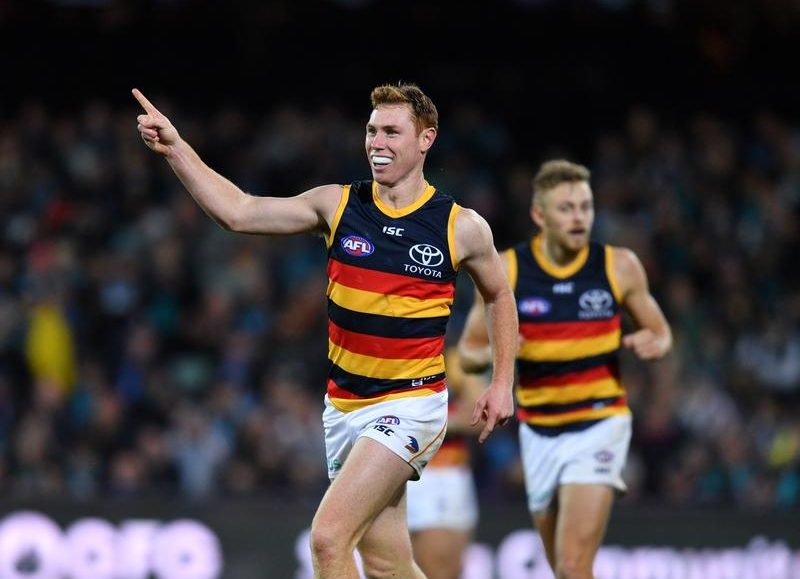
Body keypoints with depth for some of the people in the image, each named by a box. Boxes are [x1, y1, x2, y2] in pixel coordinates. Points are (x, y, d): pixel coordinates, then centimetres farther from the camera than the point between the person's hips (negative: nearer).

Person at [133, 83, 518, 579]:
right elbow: (238, 212, -4)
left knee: (328, 537, -20)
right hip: (345, 405, 4)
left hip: (411, 406, -4)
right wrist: (175, 147, -14)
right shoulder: (337, 205, 1)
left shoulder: (462, 227, -4)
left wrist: (503, 383, 9)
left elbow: (499, 295, 14)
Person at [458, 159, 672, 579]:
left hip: (599, 425, -3)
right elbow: (468, 351, 3)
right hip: (539, 431, 3)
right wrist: (493, 353, -20)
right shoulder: (504, 271, -4)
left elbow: (660, 332, 9)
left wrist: (651, 343, -15)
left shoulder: (620, 266, -4)